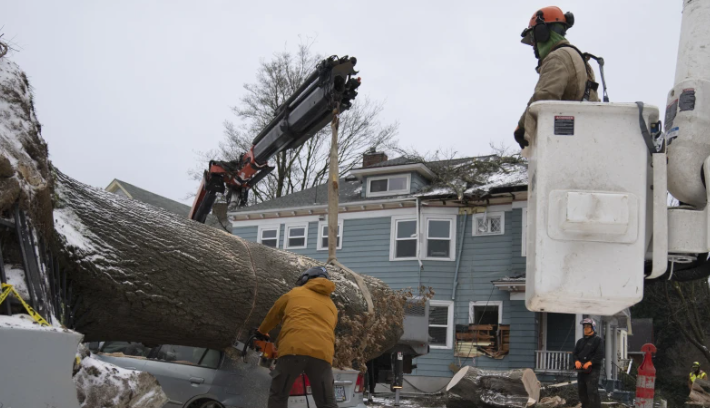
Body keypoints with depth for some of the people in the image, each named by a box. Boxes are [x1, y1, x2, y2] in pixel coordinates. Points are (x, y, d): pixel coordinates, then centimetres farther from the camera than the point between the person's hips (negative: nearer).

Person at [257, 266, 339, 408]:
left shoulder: (294, 294, 23)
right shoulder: (331, 306, 29)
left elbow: (272, 316, 36)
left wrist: (261, 333, 57)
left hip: (294, 349, -2)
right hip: (322, 353, 2)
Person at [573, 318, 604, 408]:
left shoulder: (598, 340, 1)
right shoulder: (580, 341, 20)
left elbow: (600, 355, -10)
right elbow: (575, 353, 14)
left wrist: (590, 362, -21)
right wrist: (576, 361, -8)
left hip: (593, 370, -7)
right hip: (581, 370, 7)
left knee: (592, 393, -14)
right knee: (582, 393, 11)